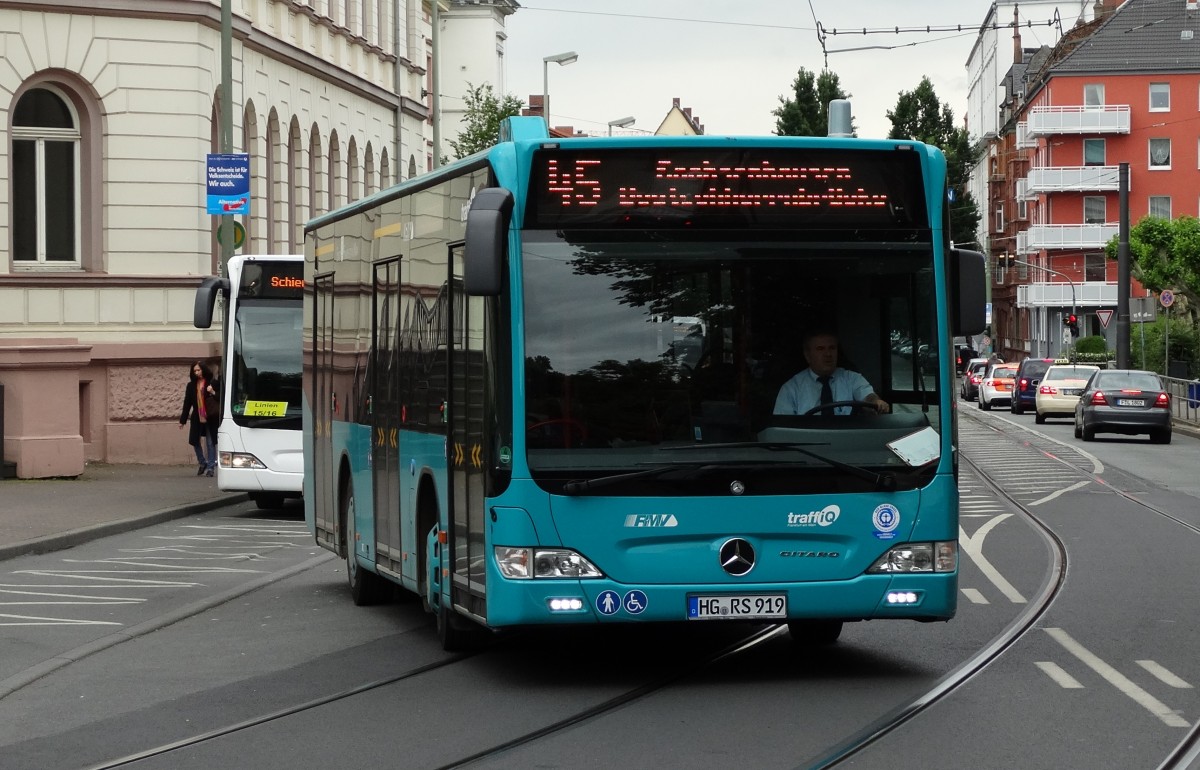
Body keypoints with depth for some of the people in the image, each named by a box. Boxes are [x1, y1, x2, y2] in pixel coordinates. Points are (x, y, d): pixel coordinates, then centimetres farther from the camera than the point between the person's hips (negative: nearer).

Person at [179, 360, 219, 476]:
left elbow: (220, 400, -1)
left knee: (210, 443, -1)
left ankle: (211, 467, 7)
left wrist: (213, 393, -21)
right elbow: (187, 403, 9)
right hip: (197, 418, 4)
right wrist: (182, 420, 9)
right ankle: (202, 463, 25)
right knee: (195, 441, 5)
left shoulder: (212, 383, -4)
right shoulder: (191, 385, 6)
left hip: (210, 418, -4)